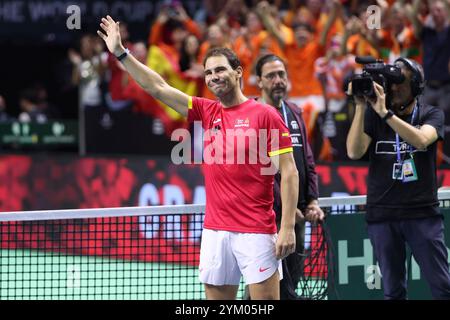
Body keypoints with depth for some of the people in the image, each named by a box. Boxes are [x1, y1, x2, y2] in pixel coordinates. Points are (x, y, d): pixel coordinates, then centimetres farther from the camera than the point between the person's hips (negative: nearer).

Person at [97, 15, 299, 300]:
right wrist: (121, 52, 6)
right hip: (215, 231, 6)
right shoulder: (207, 112, 12)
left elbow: (290, 173, -6)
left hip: (256, 232, -6)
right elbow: (159, 88, 12)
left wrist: (288, 228, -13)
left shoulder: (265, 115, -4)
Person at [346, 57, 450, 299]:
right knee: (393, 291, 4)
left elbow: (421, 140, -18)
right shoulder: (373, 116, 6)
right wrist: (361, 108, -15)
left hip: (423, 213, -1)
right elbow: (354, 152, -8)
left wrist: (385, 113, -25)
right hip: (382, 215, 1)